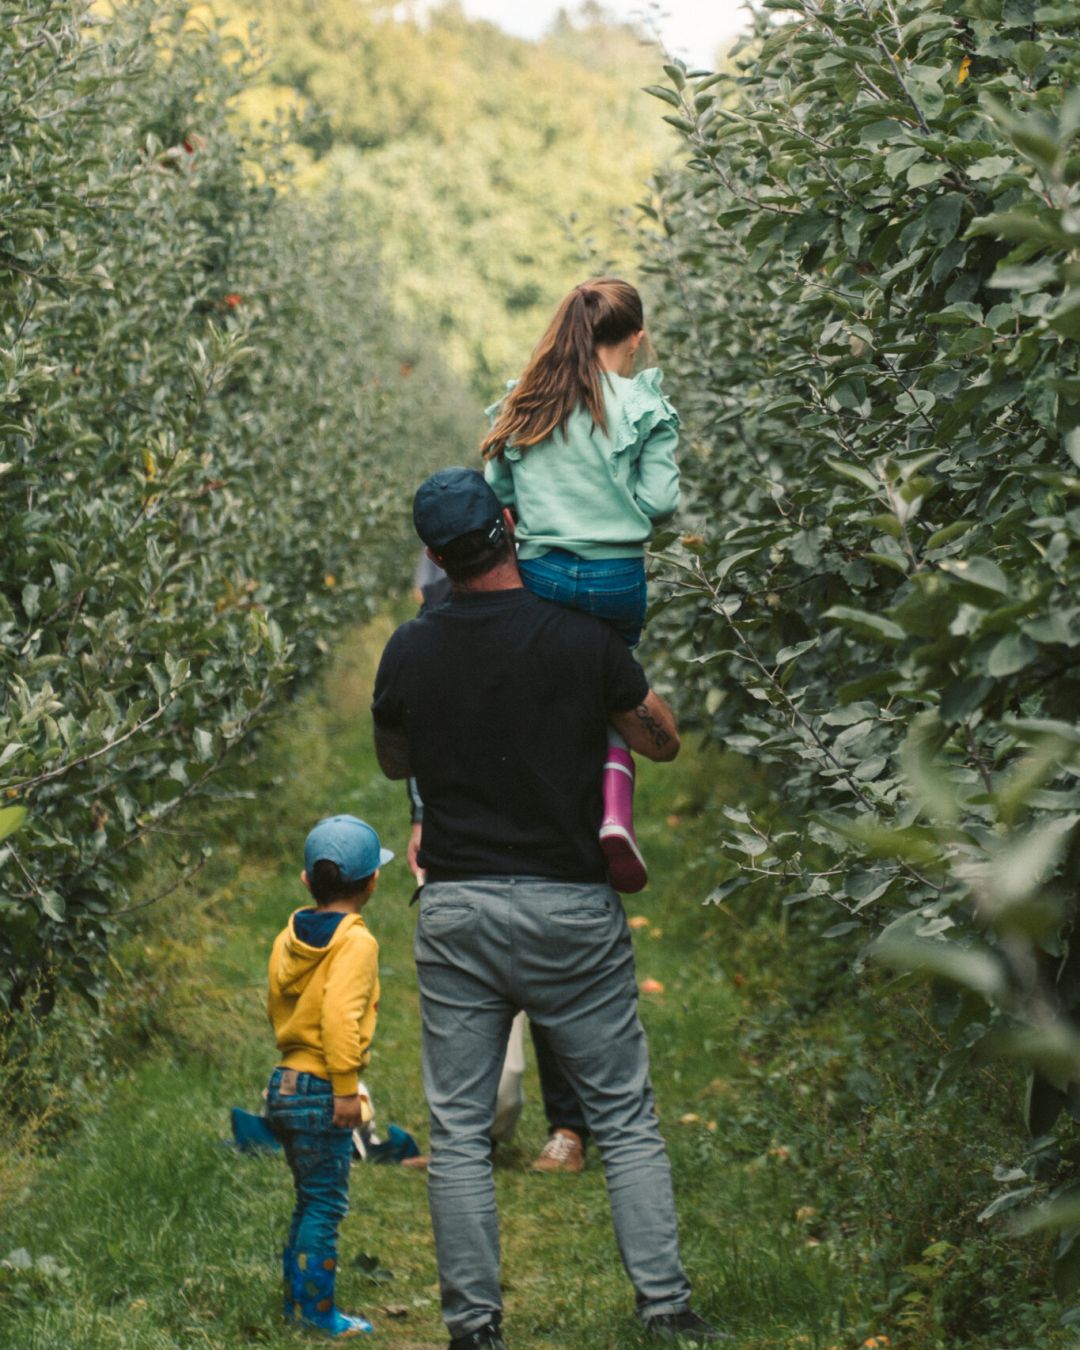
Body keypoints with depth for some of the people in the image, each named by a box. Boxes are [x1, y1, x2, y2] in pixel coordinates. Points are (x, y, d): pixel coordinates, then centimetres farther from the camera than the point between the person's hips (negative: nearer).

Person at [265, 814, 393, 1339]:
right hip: (320, 1090, -8)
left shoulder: (288, 937, 9)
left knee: (310, 1200, 18)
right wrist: (346, 1089, -22)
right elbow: (339, 1015, -26)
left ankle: (294, 1298, 24)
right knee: (325, 1205, 0)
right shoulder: (355, 942, -15)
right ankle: (317, 1310, 4)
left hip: (285, 1084, 8)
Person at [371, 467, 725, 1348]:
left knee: (460, 1133, 7)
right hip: (570, 911, -1)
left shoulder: (410, 653, 0)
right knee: (626, 1120, 8)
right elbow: (663, 742, 8)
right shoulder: (583, 642, -7)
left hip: (456, 911, 1)